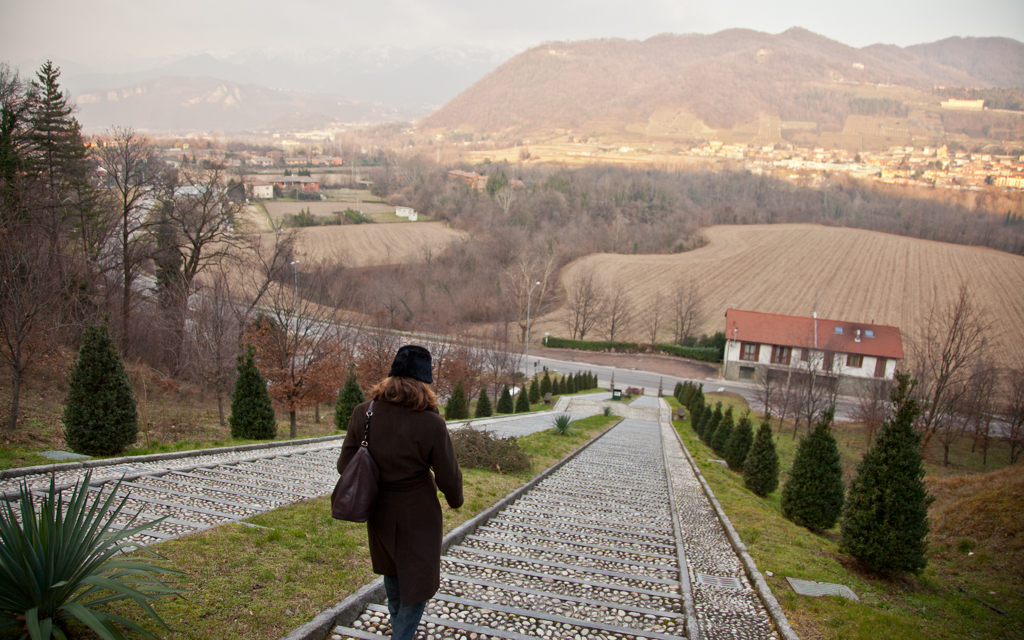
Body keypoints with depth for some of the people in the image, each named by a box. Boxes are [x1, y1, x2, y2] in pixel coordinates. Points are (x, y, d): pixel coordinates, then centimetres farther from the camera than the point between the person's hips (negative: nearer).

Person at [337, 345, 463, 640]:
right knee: (418, 579, 14)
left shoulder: (363, 413, -14)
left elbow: (345, 465, -6)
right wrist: (456, 500, 6)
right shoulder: (432, 423, -25)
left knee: (391, 566, 30)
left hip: (380, 509, 5)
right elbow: (448, 477, -17)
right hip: (418, 512, -5)